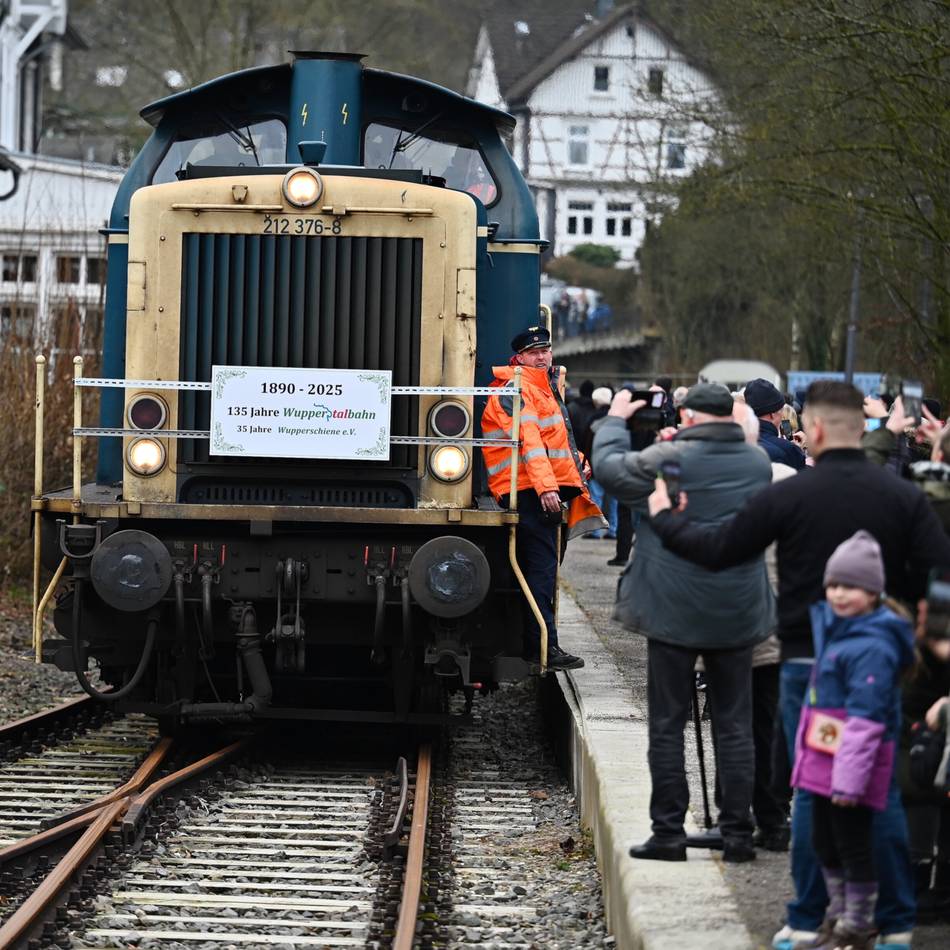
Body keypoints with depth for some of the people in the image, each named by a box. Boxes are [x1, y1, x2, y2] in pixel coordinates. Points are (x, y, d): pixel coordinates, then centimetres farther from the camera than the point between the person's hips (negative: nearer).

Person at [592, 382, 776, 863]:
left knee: (667, 724, 5)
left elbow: (609, 466, -2)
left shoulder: (670, 459, -13)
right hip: (737, 616, 4)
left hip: (673, 614, -4)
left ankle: (669, 832, 4)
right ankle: (737, 833, 6)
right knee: (735, 726, 7)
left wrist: (615, 420, 16)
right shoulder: (758, 462, 3)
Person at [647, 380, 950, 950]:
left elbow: (717, 551, -1)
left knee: (813, 793, 5)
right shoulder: (903, 497, -2)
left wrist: (663, 519, 15)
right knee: (882, 792, 7)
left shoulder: (788, 495, -8)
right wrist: (896, 592, 11)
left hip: (810, 664, -1)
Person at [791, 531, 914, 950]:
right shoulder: (831, 626, 9)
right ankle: (838, 916, 34)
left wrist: (850, 777, -24)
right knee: (824, 842, 19)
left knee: (852, 845, 2)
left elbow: (865, 717, -23)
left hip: (855, 759, -9)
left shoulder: (873, 647, -21)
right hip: (823, 758, 9)